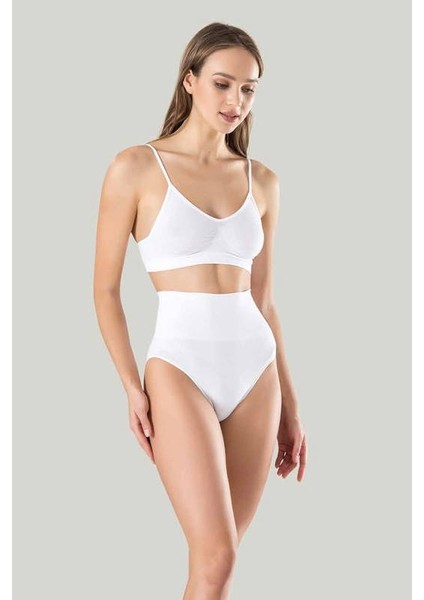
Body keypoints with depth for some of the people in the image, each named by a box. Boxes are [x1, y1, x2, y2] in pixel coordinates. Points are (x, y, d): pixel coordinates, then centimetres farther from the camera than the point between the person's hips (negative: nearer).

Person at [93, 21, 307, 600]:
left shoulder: (262, 181, 9)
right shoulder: (136, 167, -3)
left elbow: (263, 300, 14)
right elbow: (106, 289, 0)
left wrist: (290, 404, 13)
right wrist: (133, 389, -8)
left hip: (256, 371, 4)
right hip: (180, 368, -4)